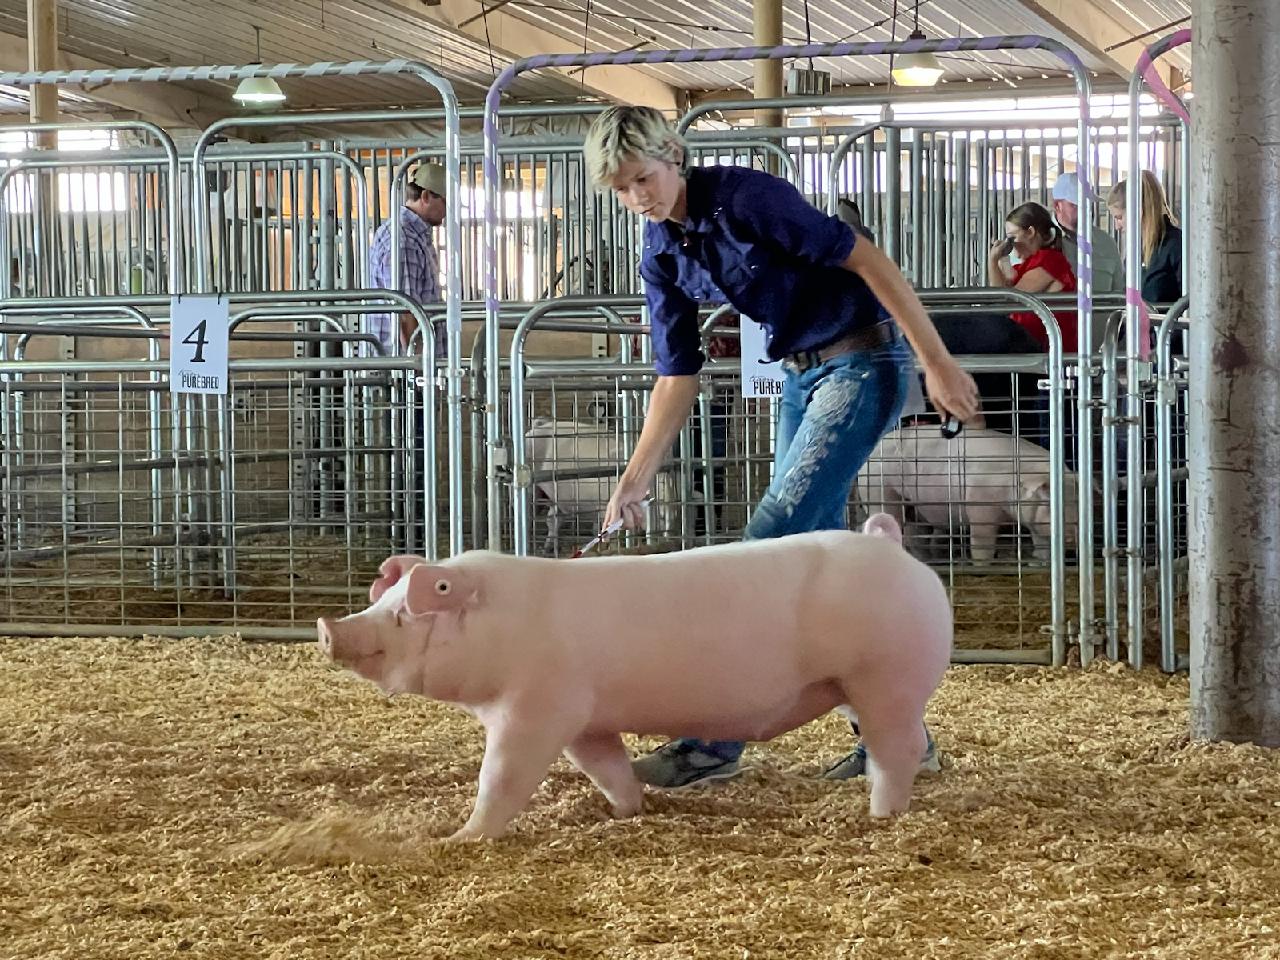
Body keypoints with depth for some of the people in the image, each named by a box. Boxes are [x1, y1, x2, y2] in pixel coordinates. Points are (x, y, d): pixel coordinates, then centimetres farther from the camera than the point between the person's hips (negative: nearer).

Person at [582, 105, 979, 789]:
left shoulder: (746, 198, -20)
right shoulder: (662, 257, 3)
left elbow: (867, 261, -18)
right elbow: (677, 377, 8)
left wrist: (938, 363, -19)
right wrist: (634, 482, 3)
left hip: (863, 364, -8)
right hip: (800, 377, 8)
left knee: (773, 536, -13)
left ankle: (715, 740, -11)